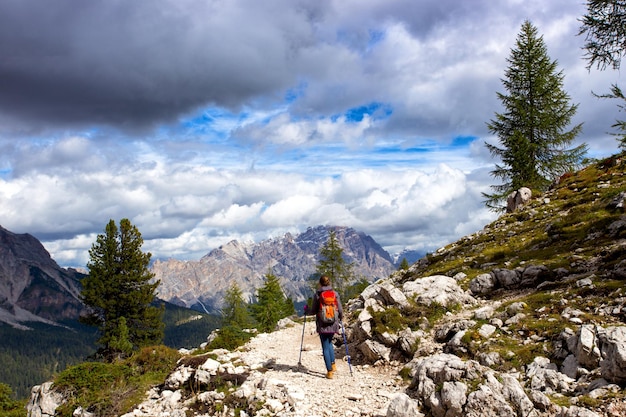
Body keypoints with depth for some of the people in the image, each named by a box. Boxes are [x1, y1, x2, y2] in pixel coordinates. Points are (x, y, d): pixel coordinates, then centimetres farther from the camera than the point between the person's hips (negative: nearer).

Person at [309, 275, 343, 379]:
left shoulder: (317, 294, -8)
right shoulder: (335, 293, -1)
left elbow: (314, 311, -4)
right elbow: (340, 310, 1)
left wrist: (307, 310, 17)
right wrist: (340, 319, 20)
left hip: (322, 324, -3)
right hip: (333, 323, 3)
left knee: (325, 347, 5)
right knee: (329, 343, 26)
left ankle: (330, 371, 4)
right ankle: (333, 364, 17)